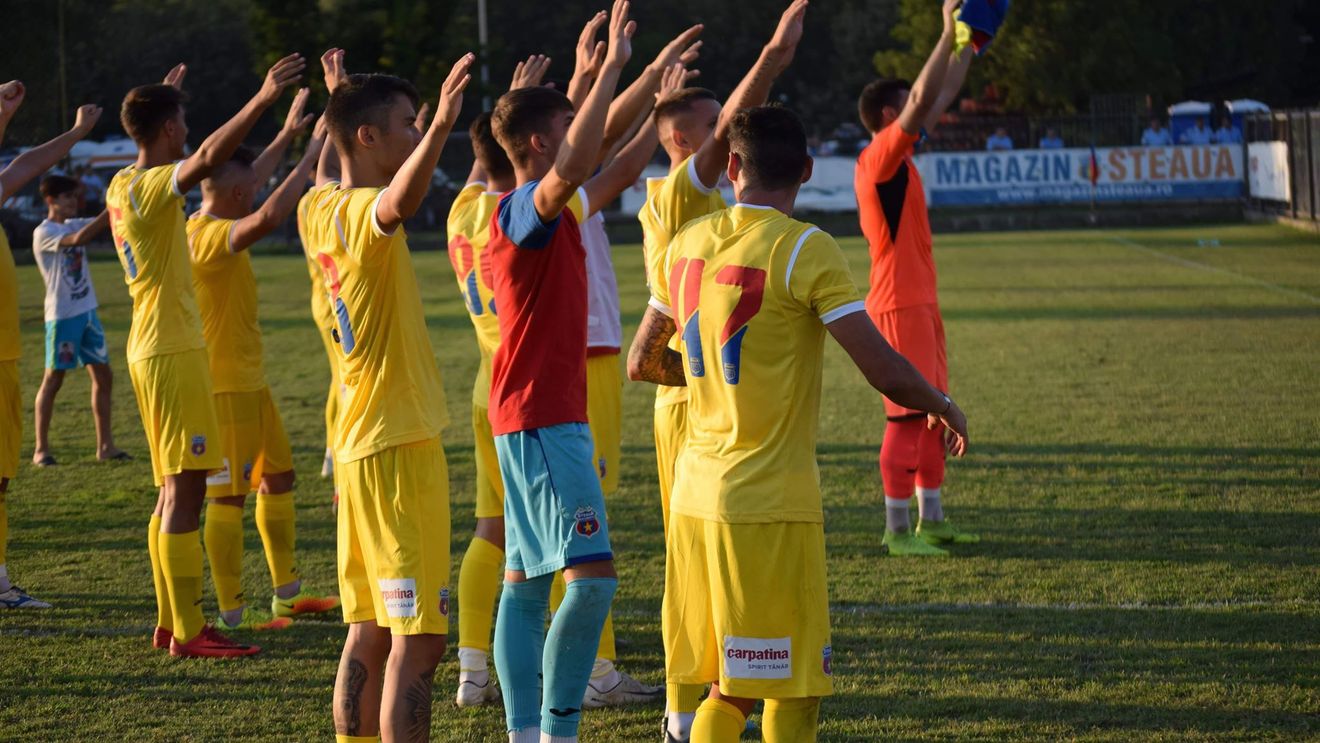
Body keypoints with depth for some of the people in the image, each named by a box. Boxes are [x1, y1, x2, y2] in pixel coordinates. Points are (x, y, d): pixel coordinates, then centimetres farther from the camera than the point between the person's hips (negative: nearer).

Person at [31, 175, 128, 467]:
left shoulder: (74, 224, 11)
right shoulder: (44, 233, -12)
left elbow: (107, 223, 2)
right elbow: (79, 239, -29)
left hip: (87, 311, 8)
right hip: (62, 315, -8)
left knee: (103, 376, 6)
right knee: (53, 380, -2)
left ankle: (105, 445, 12)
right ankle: (41, 449, 5)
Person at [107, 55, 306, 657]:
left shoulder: (123, 186, 11)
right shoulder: (151, 188, -15)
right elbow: (209, 156, -33)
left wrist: (163, 98, 48)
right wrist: (264, 99, -35)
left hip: (152, 348, 10)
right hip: (173, 350, -10)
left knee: (176, 489, 14)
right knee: (186, 489, -9)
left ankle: (169, 623, 18)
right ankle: (188, 632, -9)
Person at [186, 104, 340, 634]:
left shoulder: (209, 226, 10)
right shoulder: (210, 236, -20)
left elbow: (252, 183, 29)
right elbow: (270, 214, -36)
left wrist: (287, 137, 32)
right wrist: (311, 155, -28)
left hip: (249, 381, 11)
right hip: (225, 386, -11)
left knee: (279, 476, 17)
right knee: (228, 495, -6)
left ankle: (286, 593, 26)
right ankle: (231, 611, -2)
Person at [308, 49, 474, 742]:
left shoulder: (323, 208, 10)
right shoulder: (358, 213, -16)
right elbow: (399, 202, -42)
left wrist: (340, 100, 47)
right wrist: (441, 126, -56)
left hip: (360, 445, 10)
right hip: (400, 444, -10)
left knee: (369, 633, 13)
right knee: (416, 640, -10)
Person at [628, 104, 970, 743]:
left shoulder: (689, 243, 8)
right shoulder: (806, 250, -11)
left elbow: (644, 362, 18)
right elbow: (885, 372, -15)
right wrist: (942, 407, 4)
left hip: (695, 494, 6)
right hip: (772, 504, -6)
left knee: (728, 690, 14)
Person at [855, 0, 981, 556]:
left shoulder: (898, 159, 13)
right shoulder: (879, 159, -13)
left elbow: (940, 99, 21)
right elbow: (924, 100, -24)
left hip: (919, 302, 10)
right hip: (899, 306, -10)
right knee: (909, 416, -9)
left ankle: (931, 519, 18)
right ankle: (897, 530, -7)